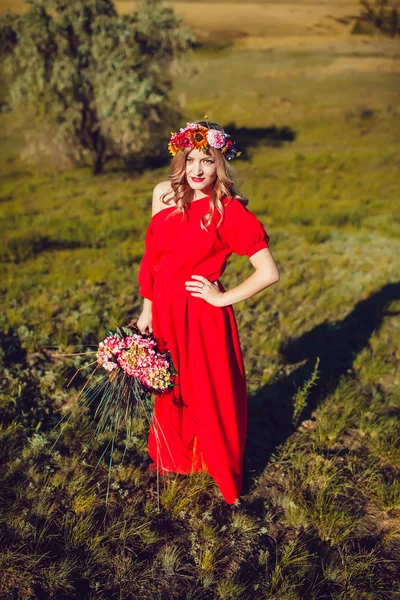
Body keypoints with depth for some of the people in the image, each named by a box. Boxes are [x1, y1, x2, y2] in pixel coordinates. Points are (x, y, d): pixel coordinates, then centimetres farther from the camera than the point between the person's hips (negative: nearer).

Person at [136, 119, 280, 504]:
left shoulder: (230, 211, -17)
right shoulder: (164, 194, -1)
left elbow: (269, 273, -21)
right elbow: (153, 256, 6)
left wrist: (222, 298, -14)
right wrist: (147, 309, 7)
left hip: (202, 315, -5)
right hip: (164, 310, 5)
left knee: (208, 392, 12)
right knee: (169, 388, 22)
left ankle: (220, 472, 39)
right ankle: (171, 457, 50)